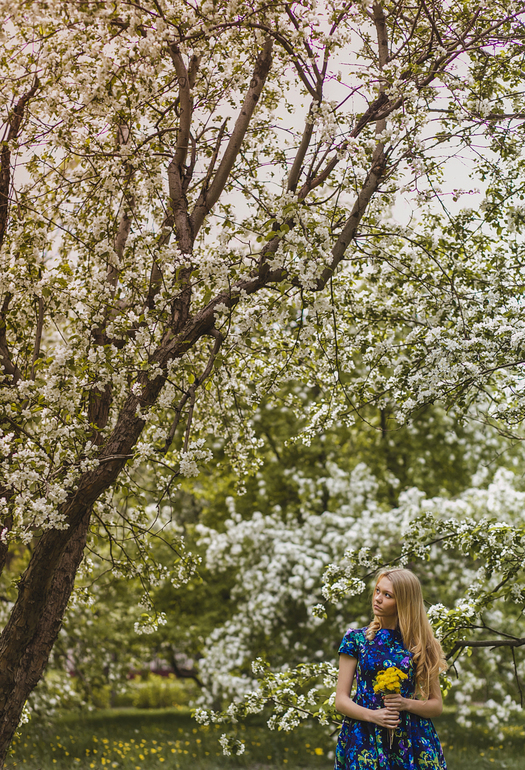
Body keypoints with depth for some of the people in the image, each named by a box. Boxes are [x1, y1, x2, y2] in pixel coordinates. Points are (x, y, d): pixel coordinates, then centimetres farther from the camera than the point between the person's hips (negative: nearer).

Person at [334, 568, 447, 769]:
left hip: (412, 741, 1)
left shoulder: (422, 644, 5)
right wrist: (373, 715, -15)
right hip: (364, 740, 0)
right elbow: (341, 700, 2)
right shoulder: (355, 639, 4)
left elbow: (437, 705, 7)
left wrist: (407, 704, -11)